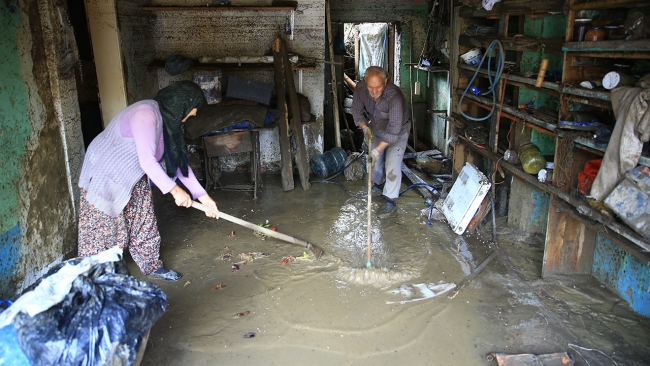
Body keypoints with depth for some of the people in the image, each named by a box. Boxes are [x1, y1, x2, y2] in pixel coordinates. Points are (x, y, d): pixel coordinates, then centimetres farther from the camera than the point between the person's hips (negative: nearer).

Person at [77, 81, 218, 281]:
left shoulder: (168, 119, -3)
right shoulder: (145, 115, -31)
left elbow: (178, 160, -1)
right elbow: (147, 161, -35)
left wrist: (202, 195, -5)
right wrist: (174, 190, -32)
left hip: (133, 175, 8)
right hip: (104, 174, -8)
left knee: (143, 222, 12)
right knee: (103, 227, -2)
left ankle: (152, 265, 27)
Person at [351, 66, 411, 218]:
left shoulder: (394, 96, -41)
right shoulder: (360, 89, -25)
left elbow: (394, 130, -39)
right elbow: (357, 111, -8)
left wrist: (378, 149, -40)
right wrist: (365, 127, -24)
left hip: (398, 131, -5)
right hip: (376, 128, 5)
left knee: (392, 165, -11)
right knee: (375, 160, 18)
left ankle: (390, 202, 1)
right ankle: (378, 184, 45)